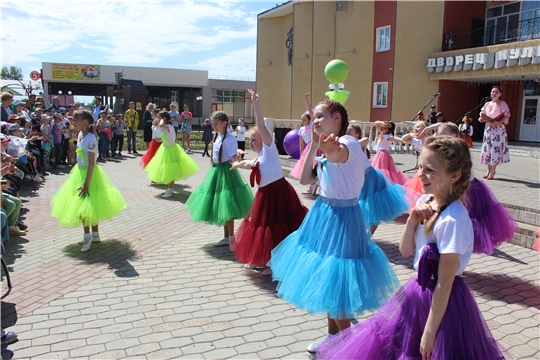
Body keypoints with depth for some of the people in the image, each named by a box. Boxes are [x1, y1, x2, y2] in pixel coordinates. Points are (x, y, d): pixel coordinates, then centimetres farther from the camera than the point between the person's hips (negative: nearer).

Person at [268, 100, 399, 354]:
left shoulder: (348, 142, -18)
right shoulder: (329, 146, 12)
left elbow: (338, 154, -45)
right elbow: (305, 179, 12)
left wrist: (329, 150, -65)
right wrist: (314, 145, 12)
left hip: (341, 217, -9)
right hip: (324, 213, 9)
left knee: (335, 280, -1)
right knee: (327, 276, 18)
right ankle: (333, 336, 35)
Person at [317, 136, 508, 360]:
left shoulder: (452, 220, -27)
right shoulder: (425, 202, -4)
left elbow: (444, 283, -22)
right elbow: (406, 250, 3)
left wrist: (429, 332, -16)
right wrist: (413, 219, -14)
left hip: (442, 300, -8)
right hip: (419, 290, 8)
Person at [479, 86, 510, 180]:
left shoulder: (502, 104, -2)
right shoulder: (487, 104, 12)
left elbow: (506, 116, -6)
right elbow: (482, 114, 15)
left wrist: (498, 122, -21)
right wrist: (482, 118, -8)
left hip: (498, 129, -5)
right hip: (488, 128, 5)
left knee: (496, 148, -9)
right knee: (487, 148, 4)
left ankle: (493, 171, -6)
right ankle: (489, 170, 13)